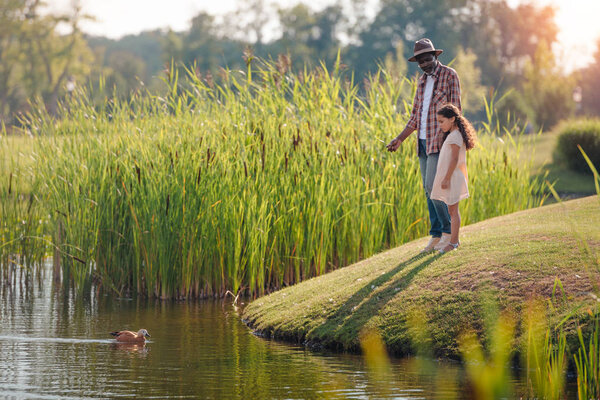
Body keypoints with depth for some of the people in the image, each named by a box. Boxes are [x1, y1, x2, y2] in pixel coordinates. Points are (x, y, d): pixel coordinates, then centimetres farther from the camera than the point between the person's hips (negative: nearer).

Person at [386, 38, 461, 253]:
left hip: (440, 140, -7)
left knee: (432, 185, -14)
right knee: (429, 190, 6)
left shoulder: (449, 75, -4)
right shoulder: (422, 81, 17)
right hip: (423, 142, 7)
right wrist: (399, 139, 15)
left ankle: (449, 232, -5)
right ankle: (436, 236, 10)